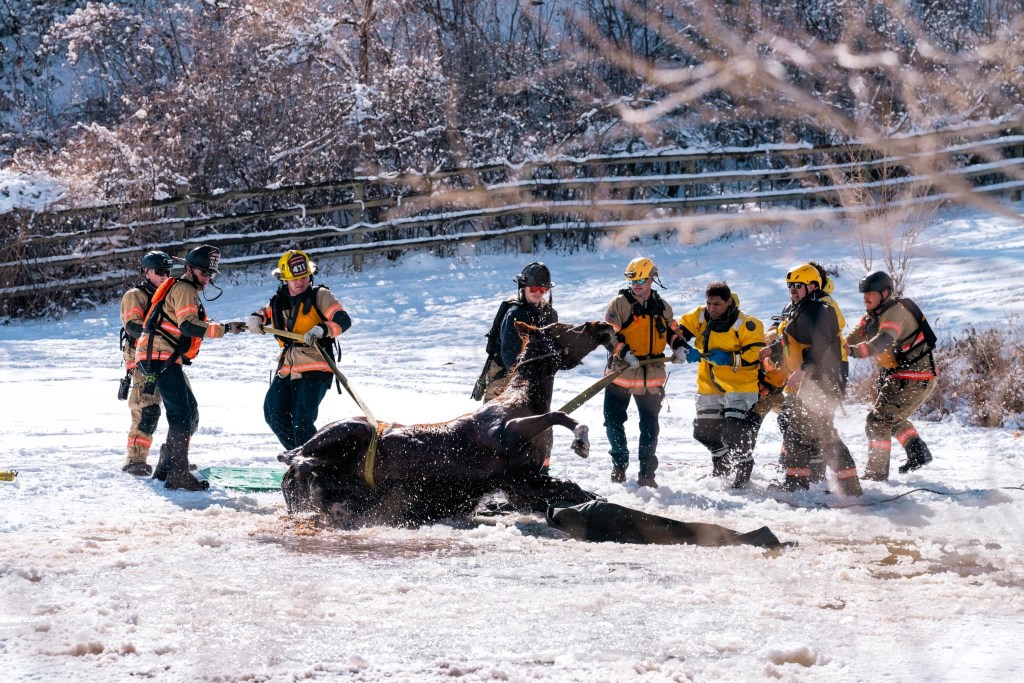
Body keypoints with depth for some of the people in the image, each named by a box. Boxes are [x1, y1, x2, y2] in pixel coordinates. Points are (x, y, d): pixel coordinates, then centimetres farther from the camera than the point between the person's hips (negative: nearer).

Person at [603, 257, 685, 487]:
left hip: (651, 377, 2)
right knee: (613, 421, 3)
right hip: (621, 373, -2)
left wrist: (679, 347, -1)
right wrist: (624, 352, -26)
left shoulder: (662, 307, 8)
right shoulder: (619, 303, -4)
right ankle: (619, 463, 24)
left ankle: (646, 473, 10)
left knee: (650, 427, 3)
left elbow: (672, 330, 19)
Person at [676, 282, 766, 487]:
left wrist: (730, 359, -30)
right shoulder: (699, 317, -3)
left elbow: (756, 356, -19)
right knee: (705, 431, 14)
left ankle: (743, 470, 5)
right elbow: (679, 332, 2)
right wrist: (683, 349, -18)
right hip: (709, 384, 6)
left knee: (734, 433, -17)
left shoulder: (745, 324, -17)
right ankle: (720, 470, 38)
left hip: (739, 384, -6)